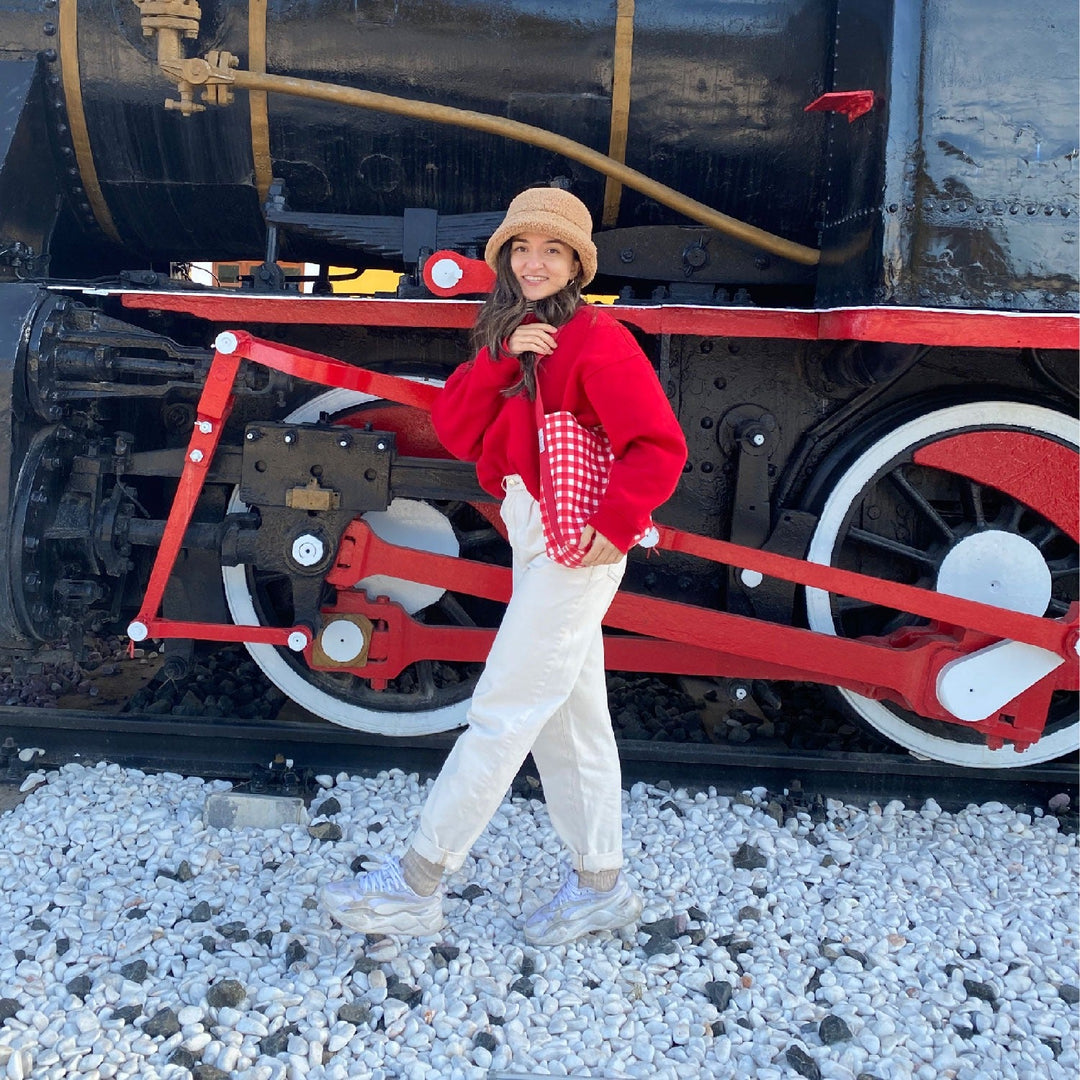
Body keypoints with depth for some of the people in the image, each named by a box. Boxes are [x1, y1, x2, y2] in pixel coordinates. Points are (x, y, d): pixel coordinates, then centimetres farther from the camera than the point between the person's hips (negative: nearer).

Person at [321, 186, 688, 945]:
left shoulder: (596, 340, -11)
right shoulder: (514, 342, 15)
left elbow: (659, 447, -17)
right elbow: (458, 433, 2)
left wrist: (613, 528, -20)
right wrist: (500, 359, -10)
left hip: (575, 546, -9)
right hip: (534, 539, 9)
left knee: (503, 713, -4)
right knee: (569, 716, 14)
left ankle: (416, 886, 6)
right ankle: (601, 885, 27)